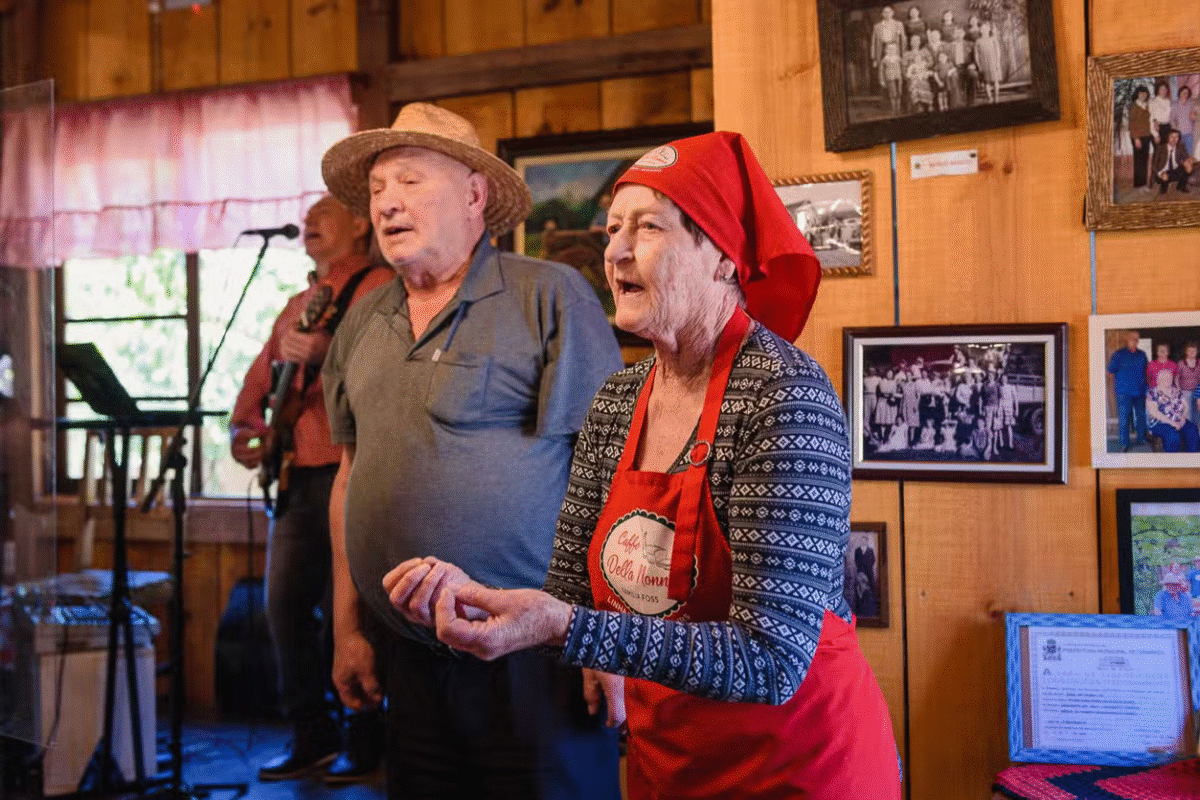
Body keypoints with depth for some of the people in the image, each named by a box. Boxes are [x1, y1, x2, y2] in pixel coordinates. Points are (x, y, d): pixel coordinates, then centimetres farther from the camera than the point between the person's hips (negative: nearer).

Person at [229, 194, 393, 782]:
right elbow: (257, 380, 27)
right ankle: (310, 737, 17)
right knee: (286, 606, 6)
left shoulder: (381, 288, -2)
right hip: (295, 476, 8)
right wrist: (243, 426, 9)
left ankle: (364, 744, 5)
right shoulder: (298, 305, 23)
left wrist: (328, 353, -32)